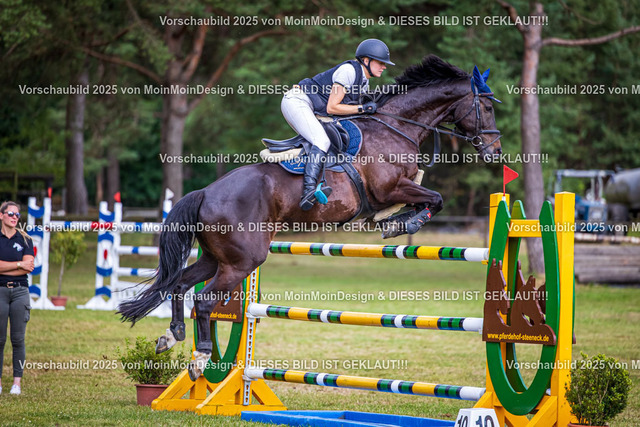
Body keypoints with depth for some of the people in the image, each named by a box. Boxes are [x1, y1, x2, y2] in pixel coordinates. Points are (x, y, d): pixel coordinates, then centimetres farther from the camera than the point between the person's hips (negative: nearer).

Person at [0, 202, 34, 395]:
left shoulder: (25, 240, 8)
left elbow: (28, 267, -4)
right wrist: (19, 265, -7)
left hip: (20, 290, 1)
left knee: (18, 339, -1)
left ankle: (17, 382, 2)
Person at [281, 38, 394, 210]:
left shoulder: (364, 82, 12)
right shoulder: (348, 71, -17)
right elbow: (332, 107, -18)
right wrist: (362, 108, -16)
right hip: (297, 101, -11)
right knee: (322, 141, -26)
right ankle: (308, 191, -42)